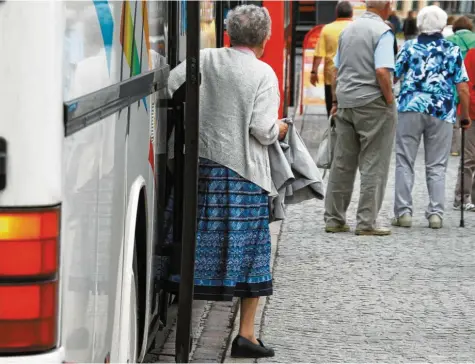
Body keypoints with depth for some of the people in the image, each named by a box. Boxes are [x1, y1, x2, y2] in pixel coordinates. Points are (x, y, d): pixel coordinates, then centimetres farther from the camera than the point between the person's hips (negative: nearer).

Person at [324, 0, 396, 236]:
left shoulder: (348, 29, 11)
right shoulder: (383, 32, -12)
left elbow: (336, 71, 15)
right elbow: (382, 71, -22)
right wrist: (390, 101, -11)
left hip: (346, 102, 7)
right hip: (373, 102, -7)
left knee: (342, 164, 11)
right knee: (373, 166, 0)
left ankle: (334, 219, 15)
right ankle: (366, 222, -1)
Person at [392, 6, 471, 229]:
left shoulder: (409, 47, 5)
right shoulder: (453, 51, 6)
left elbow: (392, 77, 4)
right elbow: (462, 87, 2)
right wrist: (465, 115, 12)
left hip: (410, 109, -1)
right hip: (442, 112, 1)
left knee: (405, 163, 5)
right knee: (437, 167, 8)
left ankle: (403, 212, 1)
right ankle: (436, 213, 3)